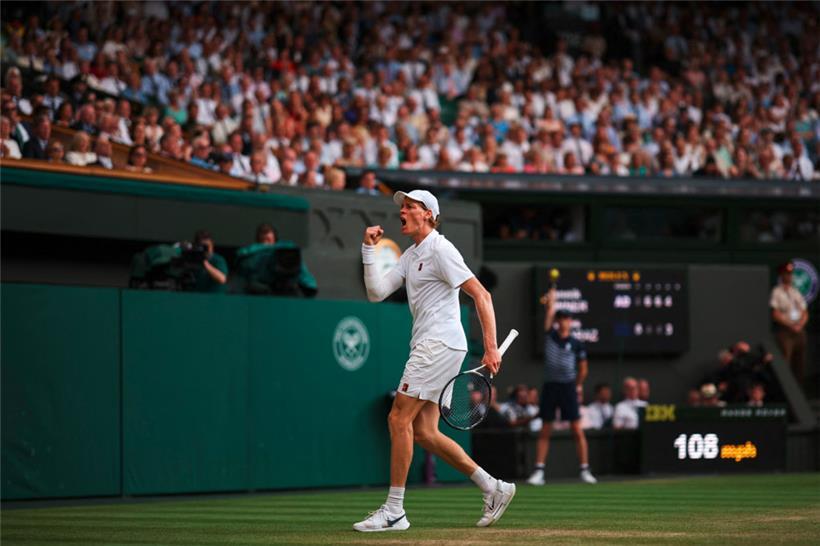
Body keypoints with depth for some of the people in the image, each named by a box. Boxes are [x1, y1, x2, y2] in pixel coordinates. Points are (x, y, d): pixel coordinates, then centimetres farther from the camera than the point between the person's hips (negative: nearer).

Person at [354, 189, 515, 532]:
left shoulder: (440, 250, -9)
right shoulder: (410, 256, 19)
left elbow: (481, 296, -14)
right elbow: (376, 292, 12)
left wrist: (491, 347, -20)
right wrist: (369, 249, 3)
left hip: (440, 344, -10)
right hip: (427, 347, 10)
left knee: (399, 419, -11)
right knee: (423, 432, 6)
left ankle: (394, 512, -8)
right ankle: (494, 489, 12)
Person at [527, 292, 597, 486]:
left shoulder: (576, 344, 3)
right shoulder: (550, 335, 7)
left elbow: (583, 368, 11)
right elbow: (549, 311, 3)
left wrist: (578, 385, 11)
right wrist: (551, 298, 10)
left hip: (568, 388, -2)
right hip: (549, 387, 2)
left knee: (577, 430, -4)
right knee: (545, 431, 4)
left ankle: (585, 470, -1)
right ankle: (539, 472, 4)